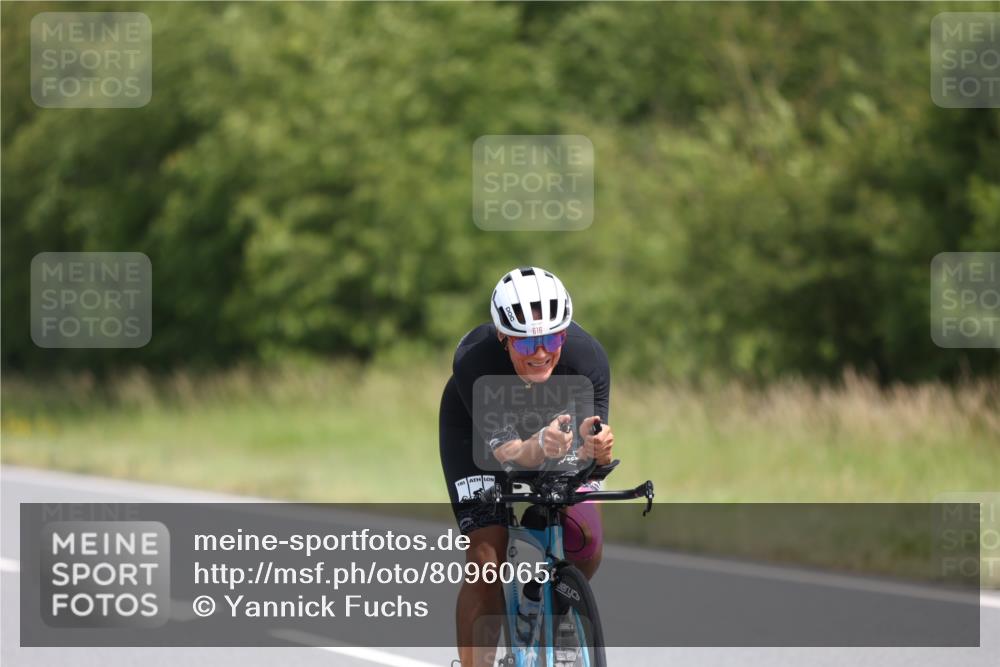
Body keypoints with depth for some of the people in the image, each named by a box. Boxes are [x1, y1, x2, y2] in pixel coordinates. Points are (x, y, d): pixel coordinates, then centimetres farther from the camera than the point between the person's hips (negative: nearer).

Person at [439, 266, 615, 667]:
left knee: (586, 539, -16)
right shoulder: (473, 360, -38)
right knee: (487, 554, -20)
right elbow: (507, 451, -42)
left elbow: (587, 455, -34)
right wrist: (540, 448, -64)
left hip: (555, 425, 2)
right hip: (480, 432, -2)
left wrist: (593, 450, -58)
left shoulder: (587, 356, -33)